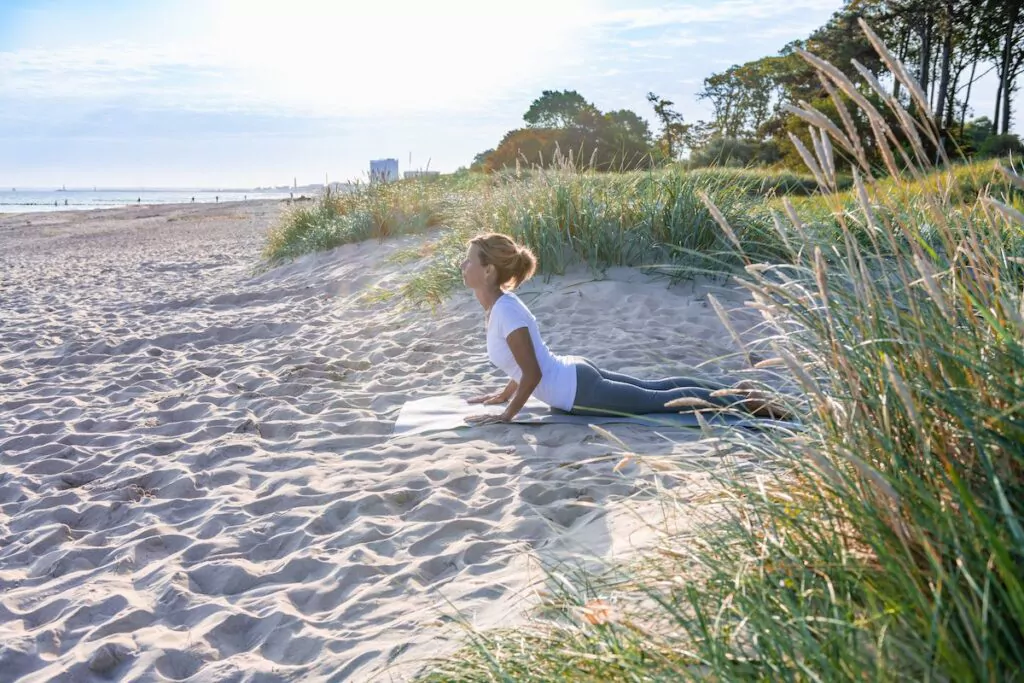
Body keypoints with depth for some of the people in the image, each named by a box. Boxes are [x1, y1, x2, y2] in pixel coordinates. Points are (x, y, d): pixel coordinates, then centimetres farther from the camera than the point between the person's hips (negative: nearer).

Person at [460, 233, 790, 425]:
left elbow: (533, 374, -24)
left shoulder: (506, 311, -24)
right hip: (574, 374, 9)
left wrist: (507, 415, -17)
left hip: (577, 392, -9)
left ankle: (747, 403, 10)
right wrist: (505, 394, 20)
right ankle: (733, 391, 27)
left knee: (662, 399, 2)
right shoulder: (499, 304, 5)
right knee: (655, 387, 19)